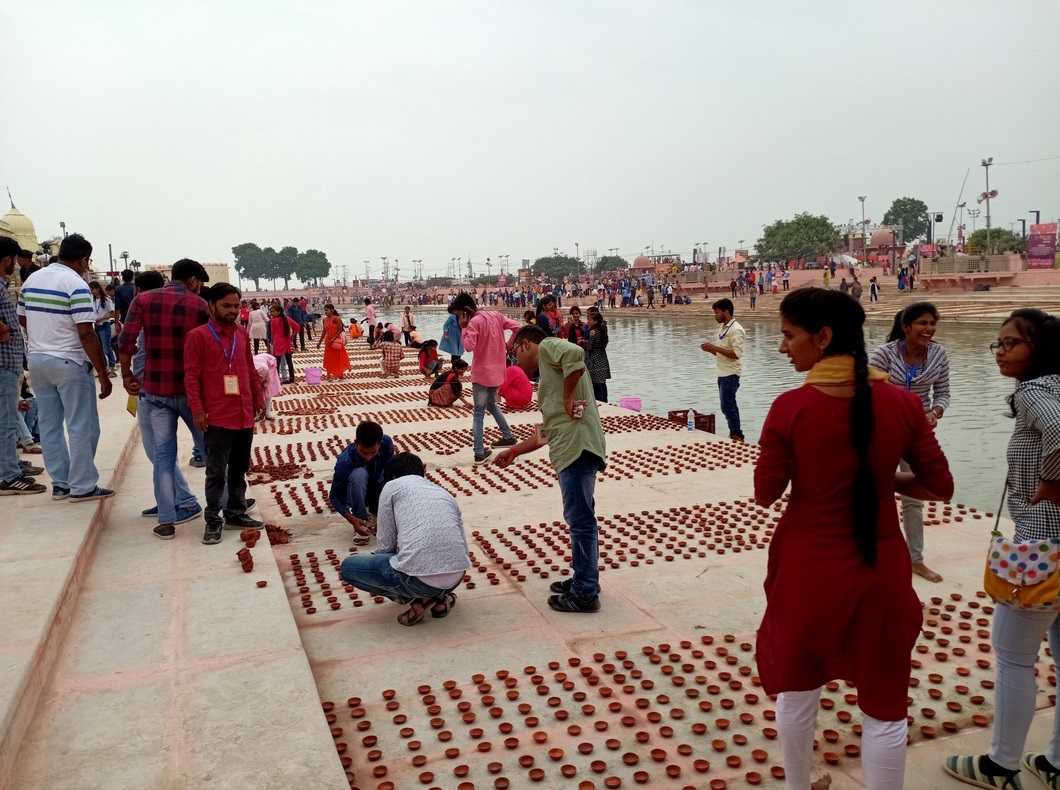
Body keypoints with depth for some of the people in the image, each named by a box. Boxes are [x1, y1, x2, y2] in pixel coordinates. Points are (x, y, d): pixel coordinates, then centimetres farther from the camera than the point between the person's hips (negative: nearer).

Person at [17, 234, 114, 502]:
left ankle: (60, 483, 18)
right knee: (82, 427, 0)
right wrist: (103, 373, -17)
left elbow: (23, 320, 18)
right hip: (69, 363, -8)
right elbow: (86, 334, -20)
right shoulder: (76, 284, -15)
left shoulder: (32, 279, 9)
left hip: (37, 360, 8)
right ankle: (82, 487, 3)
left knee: (49, 425, 11)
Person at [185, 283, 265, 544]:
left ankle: (236, 514, 25)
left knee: (240, 469, 14)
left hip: (245, 415, 6)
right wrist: (197, 410, -13)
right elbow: (191, 376, -8)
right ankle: (213, 520, 10)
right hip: (217, 417, -6)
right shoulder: (197, 336, -6)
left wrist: (259, 399, 15)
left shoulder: (242, 334, 11)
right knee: (216, 472, 1)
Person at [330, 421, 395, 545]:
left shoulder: (386, 443, -26)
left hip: (376, 491, 4)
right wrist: (352, 520, -38)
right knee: (358, 474, -37)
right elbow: (334, 497, -23)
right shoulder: (345, 462, -33)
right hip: (355, 496, -4)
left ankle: (374, 512, 5)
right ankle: (362, 523, -19)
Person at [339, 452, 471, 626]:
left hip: (419, 578, -6)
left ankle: (416, 598, 7)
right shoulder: (444, 493, 24)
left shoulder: (392, 486, 10)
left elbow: (386, 545, 8)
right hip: (456, 577, 6)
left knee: (347, 566, 19)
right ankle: (439, 598, 17)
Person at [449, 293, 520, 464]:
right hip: (497, 371, 7)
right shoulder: (496, 315, 5)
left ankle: (479, 453, -4)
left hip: (482, 373, -7)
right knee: (491, 404, 27)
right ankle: (508, 437, 30)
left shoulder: (474, 322, -15)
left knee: (478, 414, 0)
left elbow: (469, 346, -24)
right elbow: (517, 327, 4)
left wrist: (464, 328, -14)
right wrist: (507, 345, 8)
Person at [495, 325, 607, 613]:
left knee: (580, 521, -4)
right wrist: (514, 452, 34)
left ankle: (585, 594, 2)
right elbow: (546, 431, 30)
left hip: (576, 445, -10)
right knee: (580, 520, 17)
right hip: (571, 448, 10)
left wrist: (569, 398, -15)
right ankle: (583, 580, 28)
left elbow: (575, 353, -22)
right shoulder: (548, 373, 29)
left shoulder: (547, 346, 4)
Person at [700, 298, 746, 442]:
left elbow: (736, 354, -23)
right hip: (723, 374, 10)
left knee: (727, 406, -8)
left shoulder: (735, 330, -15)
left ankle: (736, 435, 1)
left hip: (730, 375, -10)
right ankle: (736, 435, 21)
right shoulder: (724, 328, 13)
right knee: (729, 406, 14)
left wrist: (715, 348, -22)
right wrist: (711, 349, 1)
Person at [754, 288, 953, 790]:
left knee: (798, 688, 23)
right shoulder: (901, 403, -10)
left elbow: (766, 494, -8)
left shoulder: (791, 408, -17)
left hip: (808, 569, -1)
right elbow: (940, 488, -2)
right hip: (880, 572, 1)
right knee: (884, 709, 16)